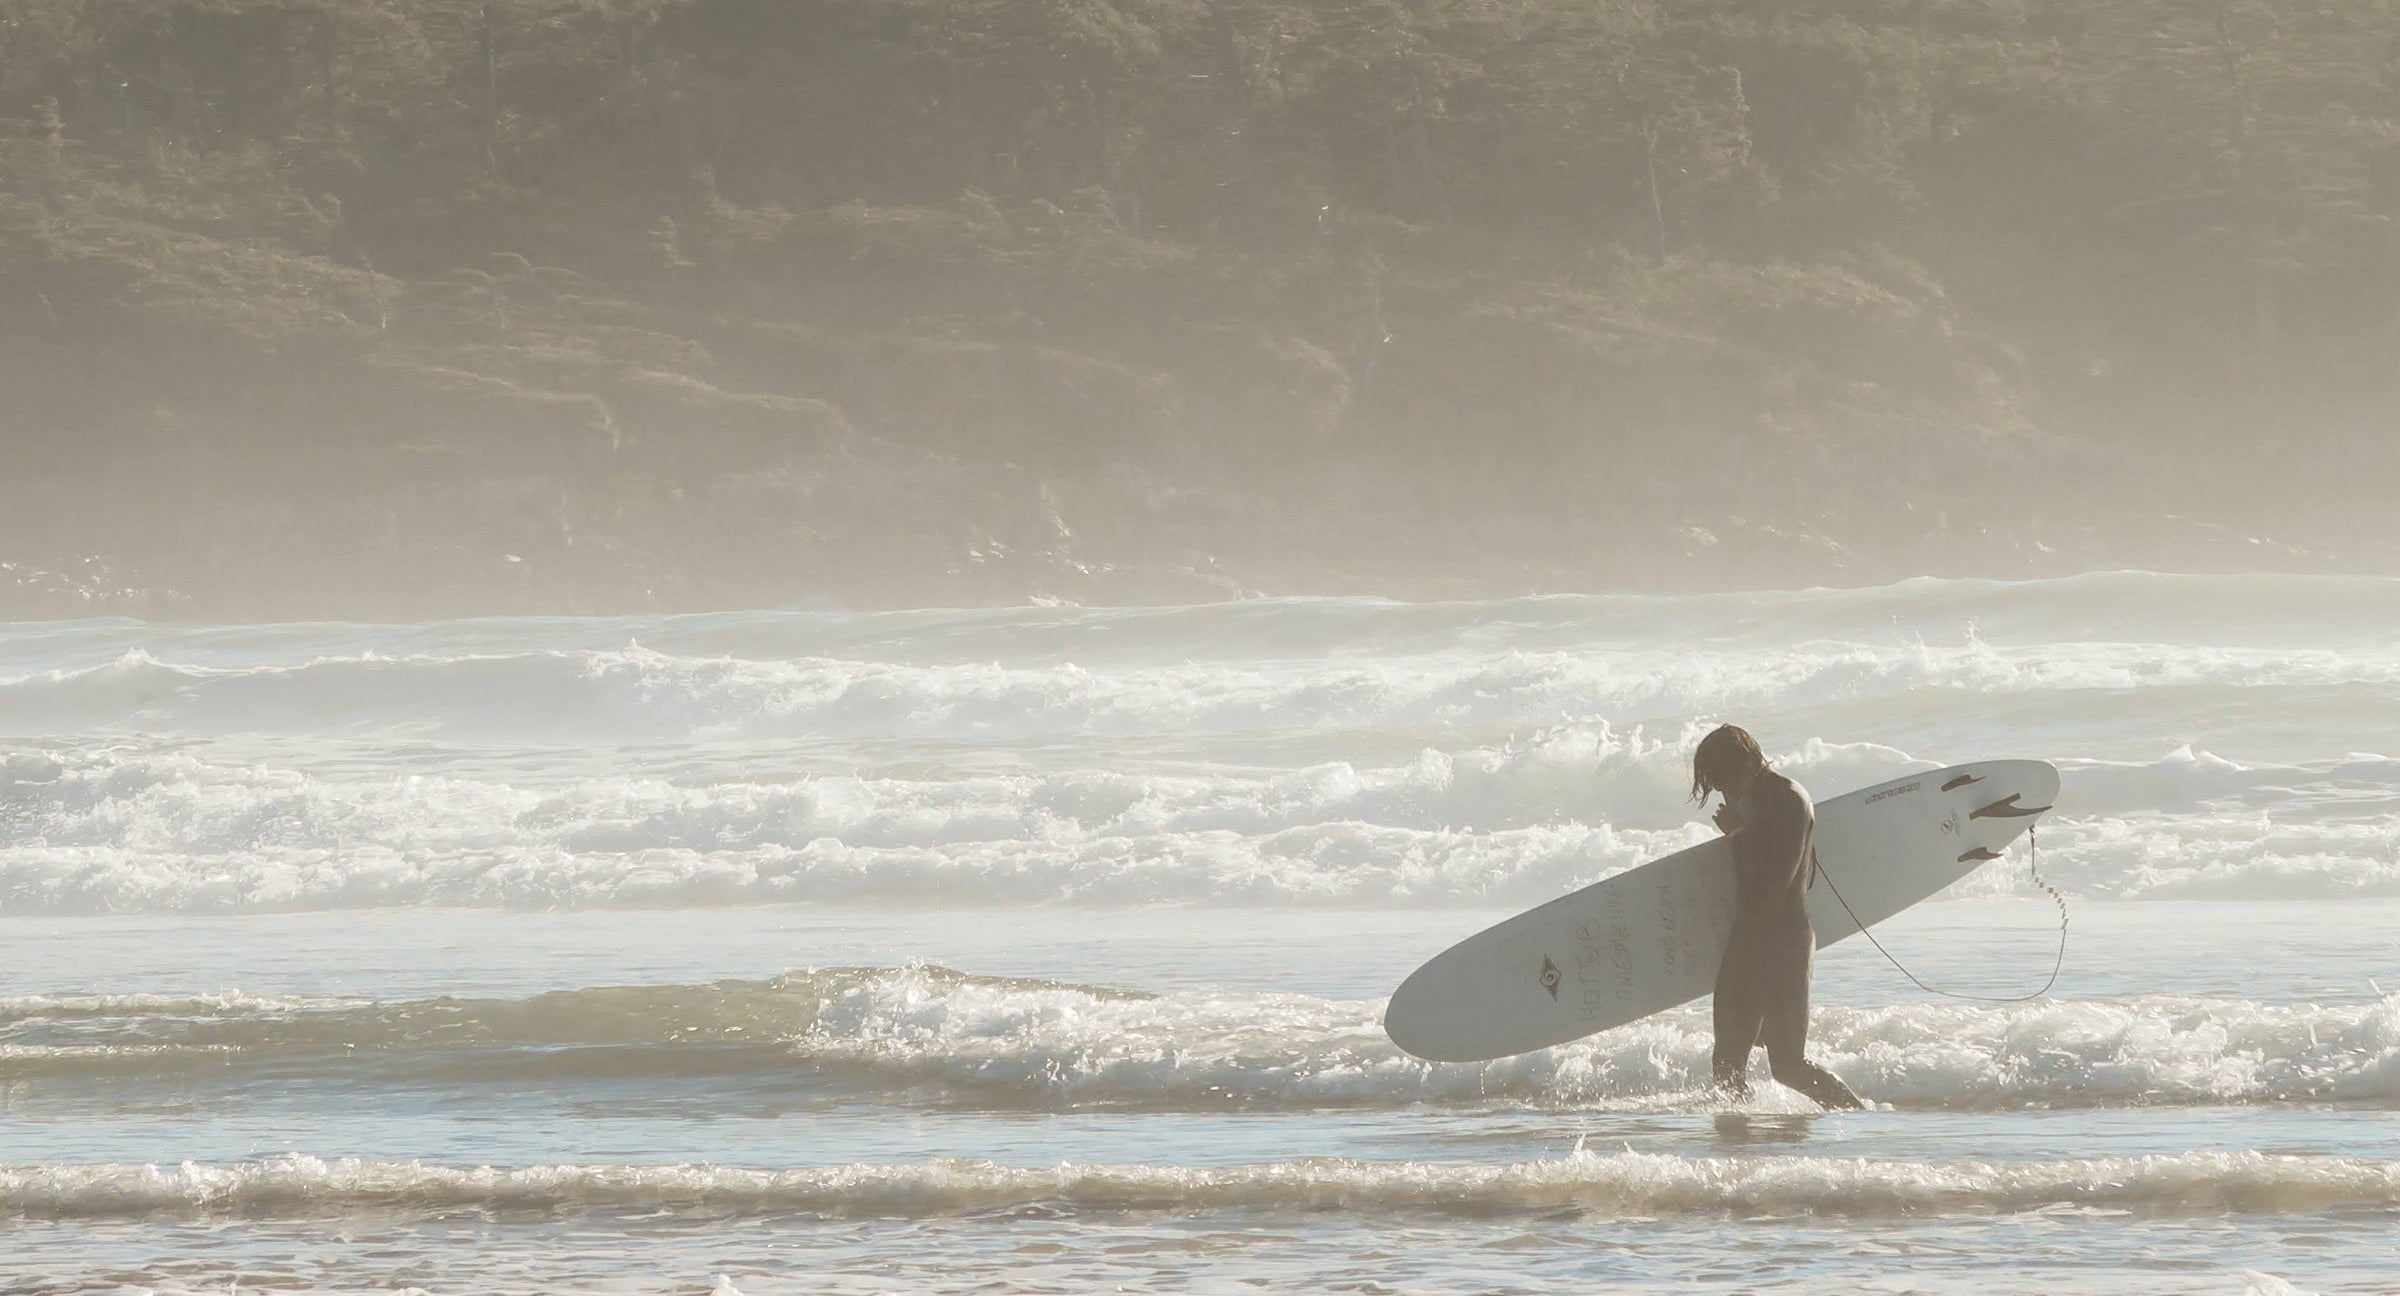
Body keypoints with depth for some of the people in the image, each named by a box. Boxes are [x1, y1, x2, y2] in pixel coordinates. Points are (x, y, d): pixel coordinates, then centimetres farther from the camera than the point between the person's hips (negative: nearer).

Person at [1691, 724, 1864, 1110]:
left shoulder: (1789, 801, -14)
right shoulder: (1751, 800, 14)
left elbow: (1774, 882, -23)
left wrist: (1737, 833, -14)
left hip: (1783, 943, -10)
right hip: (1747, 941, 10)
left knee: (1788, 1065, -9)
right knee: (1727, 1062, 7)